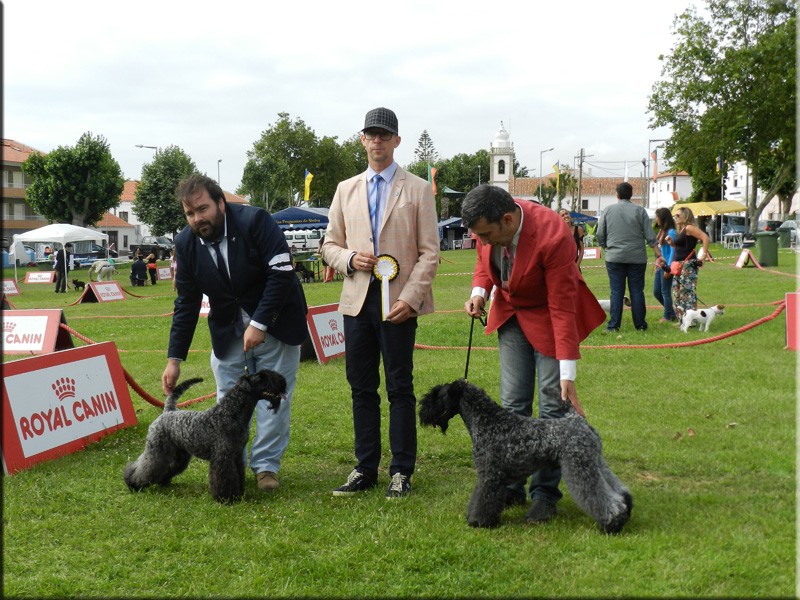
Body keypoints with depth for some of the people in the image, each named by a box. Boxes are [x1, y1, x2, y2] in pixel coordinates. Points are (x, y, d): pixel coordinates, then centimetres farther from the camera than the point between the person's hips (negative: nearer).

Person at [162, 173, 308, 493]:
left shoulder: (254, 221, -21)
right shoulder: (186, 243, -8)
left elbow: (282, 274, -23)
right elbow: (186, 304, -3)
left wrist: (259, 324, -25)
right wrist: (174, 359, -6)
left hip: (273, 324, -3)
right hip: (227, 331, 4)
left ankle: (266, 464, 12)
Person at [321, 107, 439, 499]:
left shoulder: (418, 189, 3)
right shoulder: (346, 190, 14)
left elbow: (429, 252, -2)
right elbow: (330, 245, 16)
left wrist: (410, 298, -13)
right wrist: (350, 258, -6)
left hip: (398, 301, -4)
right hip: (356, 300, 4)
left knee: (399, 389, 0)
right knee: (361, 388, 8)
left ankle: (401, 472, 8)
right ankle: (365, 468, 17)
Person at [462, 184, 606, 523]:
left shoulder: (552, 237, -33)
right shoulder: (487, 225, -16)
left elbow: (562, 308, -29)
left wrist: (567, 373, -29)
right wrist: (479, 292, -14)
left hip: (548, 316, -5)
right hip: (511, 313, 5)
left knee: (552, 407, -4)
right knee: (513, 405, 5)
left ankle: (544, 493, 5)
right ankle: (511, 485, 14)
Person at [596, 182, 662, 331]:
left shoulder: (608, 210, 3)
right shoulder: (639, 210, 0)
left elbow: (600, 235, 7)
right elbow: (649, 235, -1)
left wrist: (606, 246, 24)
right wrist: (657, 251, 5)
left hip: (614, 257, 0)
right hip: (637, 257, 0)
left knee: (616, 291, 2)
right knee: (637, 291, 5)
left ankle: (614, 325, 0)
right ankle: (640, 324, 9)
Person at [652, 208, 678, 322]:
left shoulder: (671, 232, -14)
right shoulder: (662, 231, 12)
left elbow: (673, 251, -16)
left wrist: (668, 268, -18)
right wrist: (657, 264, 16)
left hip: (666, 266, -9)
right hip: (659, 265, 9)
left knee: (665, 292, 0)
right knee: (656, 292, 13)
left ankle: (668, 316, 11)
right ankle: (671, 312, 25)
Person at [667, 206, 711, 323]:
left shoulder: (689, 228, -11)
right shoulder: (680, 230, 18)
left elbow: (705, 238, -21)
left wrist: (704, 255, -22)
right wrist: (671, 243, 8)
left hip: (688, 265, -10)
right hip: (679, 265, 10)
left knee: (687, 292, -10)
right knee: (677, 292, 11)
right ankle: (682, 319, 16)